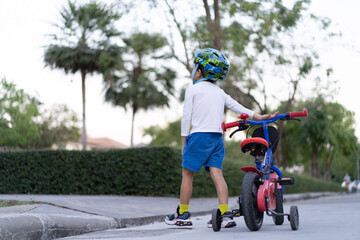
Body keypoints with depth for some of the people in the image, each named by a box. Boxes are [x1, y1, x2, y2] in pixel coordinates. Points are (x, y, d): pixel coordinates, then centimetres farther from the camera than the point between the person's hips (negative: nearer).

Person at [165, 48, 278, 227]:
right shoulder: (220, 92, 18)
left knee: (187, 174, 4)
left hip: (199, 135, -5)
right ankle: (225, 214, -11)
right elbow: (238, 107, 12)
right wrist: (259, 117, 12)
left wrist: (184, 142, 2)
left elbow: (186, 116, -1)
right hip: (217, 137, 6)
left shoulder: (192, 89, 2)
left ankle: (183, 214, 10)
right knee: (217, 174, 0)